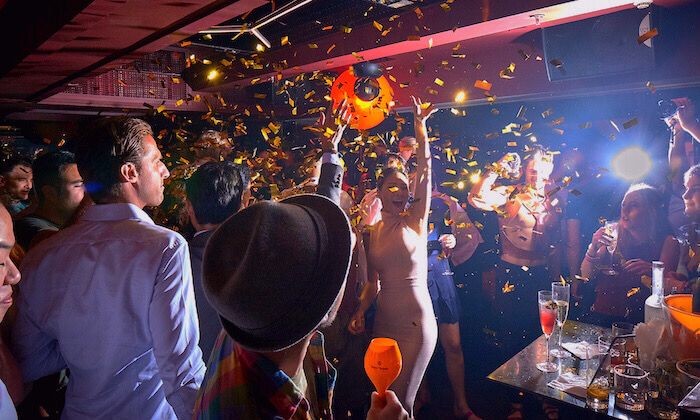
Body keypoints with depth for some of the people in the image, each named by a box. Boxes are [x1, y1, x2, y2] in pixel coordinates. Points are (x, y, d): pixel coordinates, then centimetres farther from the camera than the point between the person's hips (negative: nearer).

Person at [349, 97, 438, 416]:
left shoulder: (416, 220, -7)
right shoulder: (373, 231, 4)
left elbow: (425, 166, -15)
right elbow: (373, 282, 10)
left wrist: (419, 123, -15)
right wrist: (360, 312, -3)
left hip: (416, 324, -4)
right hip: (383, 323, 5)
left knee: (401, 402, 3)